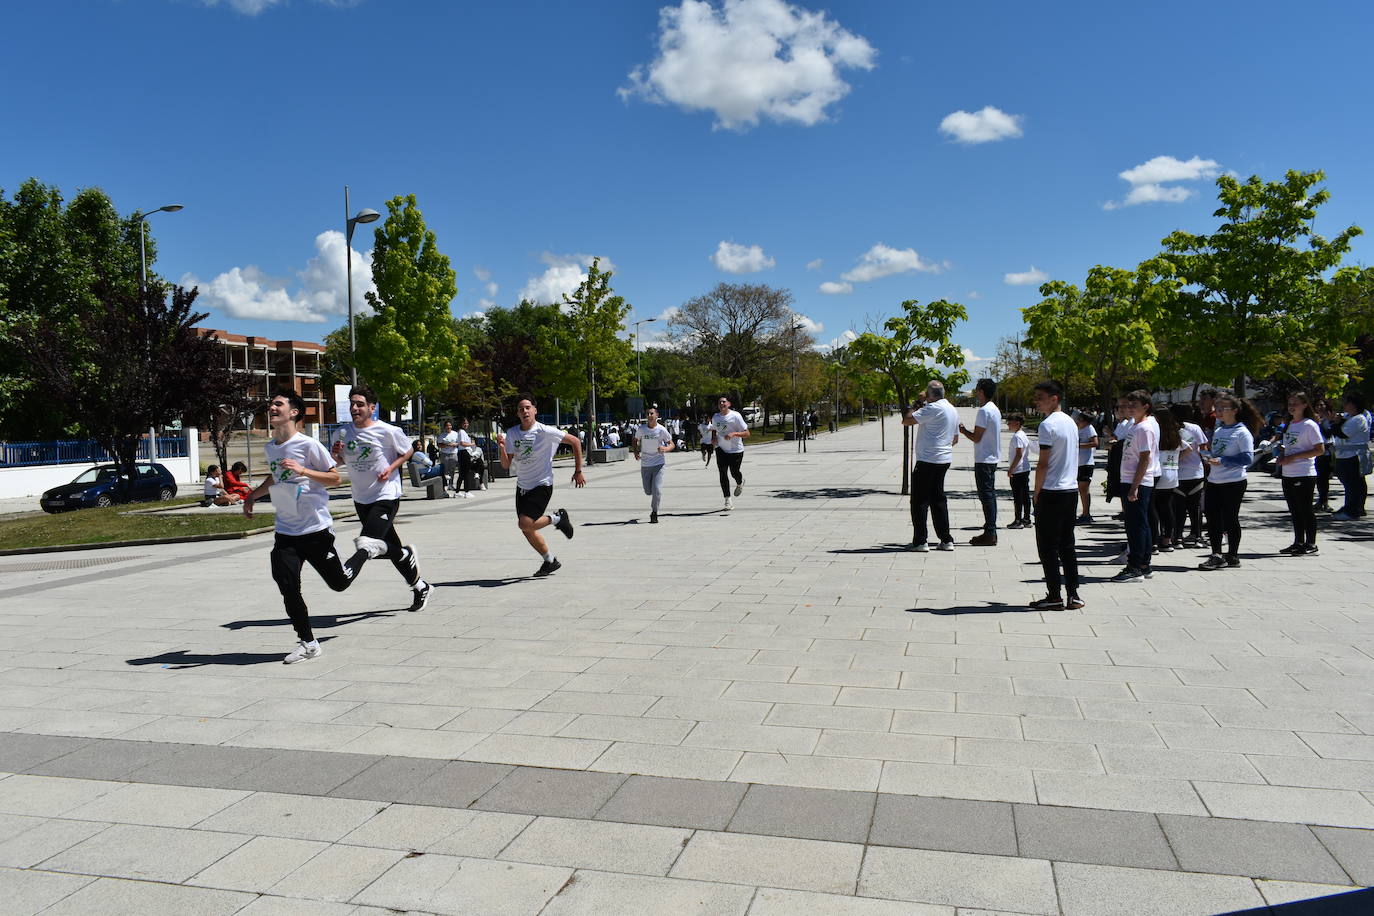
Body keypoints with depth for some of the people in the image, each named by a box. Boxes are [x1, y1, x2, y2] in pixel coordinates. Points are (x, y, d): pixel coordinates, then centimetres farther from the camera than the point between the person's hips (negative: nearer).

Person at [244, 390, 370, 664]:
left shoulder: (308, 445, -12)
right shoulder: (270, 447, 8)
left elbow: (335, 478, -10)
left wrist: (303, 470, -23)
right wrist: (253, 495, 19)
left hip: (316, 528, -5)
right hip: (285, 531, 5)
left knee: (339, 583, 6)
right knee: (288, 588, -8)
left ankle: (365, 552, 36)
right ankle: (307, 643, 5)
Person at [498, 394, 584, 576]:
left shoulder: (545, 432, -15)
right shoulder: (511, 433, 0)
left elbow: (575, 441, -8)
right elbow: (506, 465, 1)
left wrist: (578, 471, -5)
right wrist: (502, 448, -18)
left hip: (542, 485, -6)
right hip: (522, 486, 6)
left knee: (525, 524, -21)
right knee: (526, 529, 8)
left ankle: (557, 518, 5)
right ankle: (551, 561, 28)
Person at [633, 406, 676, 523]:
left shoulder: (662, 430, -8)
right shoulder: (641, 429, -2)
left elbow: (672, 445, -2)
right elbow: (635, 440, 17)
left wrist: (665, 449, -24)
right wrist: (635, 451, -1)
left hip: (658, 464, -3)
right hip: (645, 464, 3)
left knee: (657, 490, -12)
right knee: (648, 491, 7)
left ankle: (654, 513, 6)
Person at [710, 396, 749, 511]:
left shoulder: (735, 416, -13)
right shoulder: (715, 417, 3)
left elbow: (747, 434, -14)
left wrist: (734, 433, -29)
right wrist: (713, 438, 3)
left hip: (736, 450, -3)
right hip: (721, 449, 4)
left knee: (734, 473, 1)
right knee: (722, 473, -7)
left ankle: (740, 484, 40)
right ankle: (728, 500, -3)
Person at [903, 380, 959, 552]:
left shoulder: (933, 408, -15)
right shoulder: (953, 410, 14)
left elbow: (906, 421, -18)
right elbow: (955, 438, 22)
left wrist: (916, 403, -4)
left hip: (928, 459, -9)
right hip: (944, 460, 9)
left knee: (919, 501, -3)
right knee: (938, 499, 15)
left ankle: (920, 541, -4)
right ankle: (946, 540, 15)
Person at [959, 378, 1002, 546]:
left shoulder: (984, 411, -17)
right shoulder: (995, 409, 14)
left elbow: (976, 437, -16)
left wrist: (963, 430, -1)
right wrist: (967, 431, 17)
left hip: (984, 460, -10)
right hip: (993, 458, 10)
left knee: (986, 495, -7)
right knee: (990, 495, 12)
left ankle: (989, 534, -5)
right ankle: (991, 533, 17)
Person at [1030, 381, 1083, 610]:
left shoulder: (1048, 424, -14)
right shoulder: (1071, 423, 13)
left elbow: (1043, 464, -16)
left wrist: (1036, 494, -7)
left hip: (1052, 492, -8)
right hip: (1072, 489, 8)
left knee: (1047, 545, -1)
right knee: (1067, 544, 12)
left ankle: (1054, 596, 1)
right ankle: (1072, 594, 12)